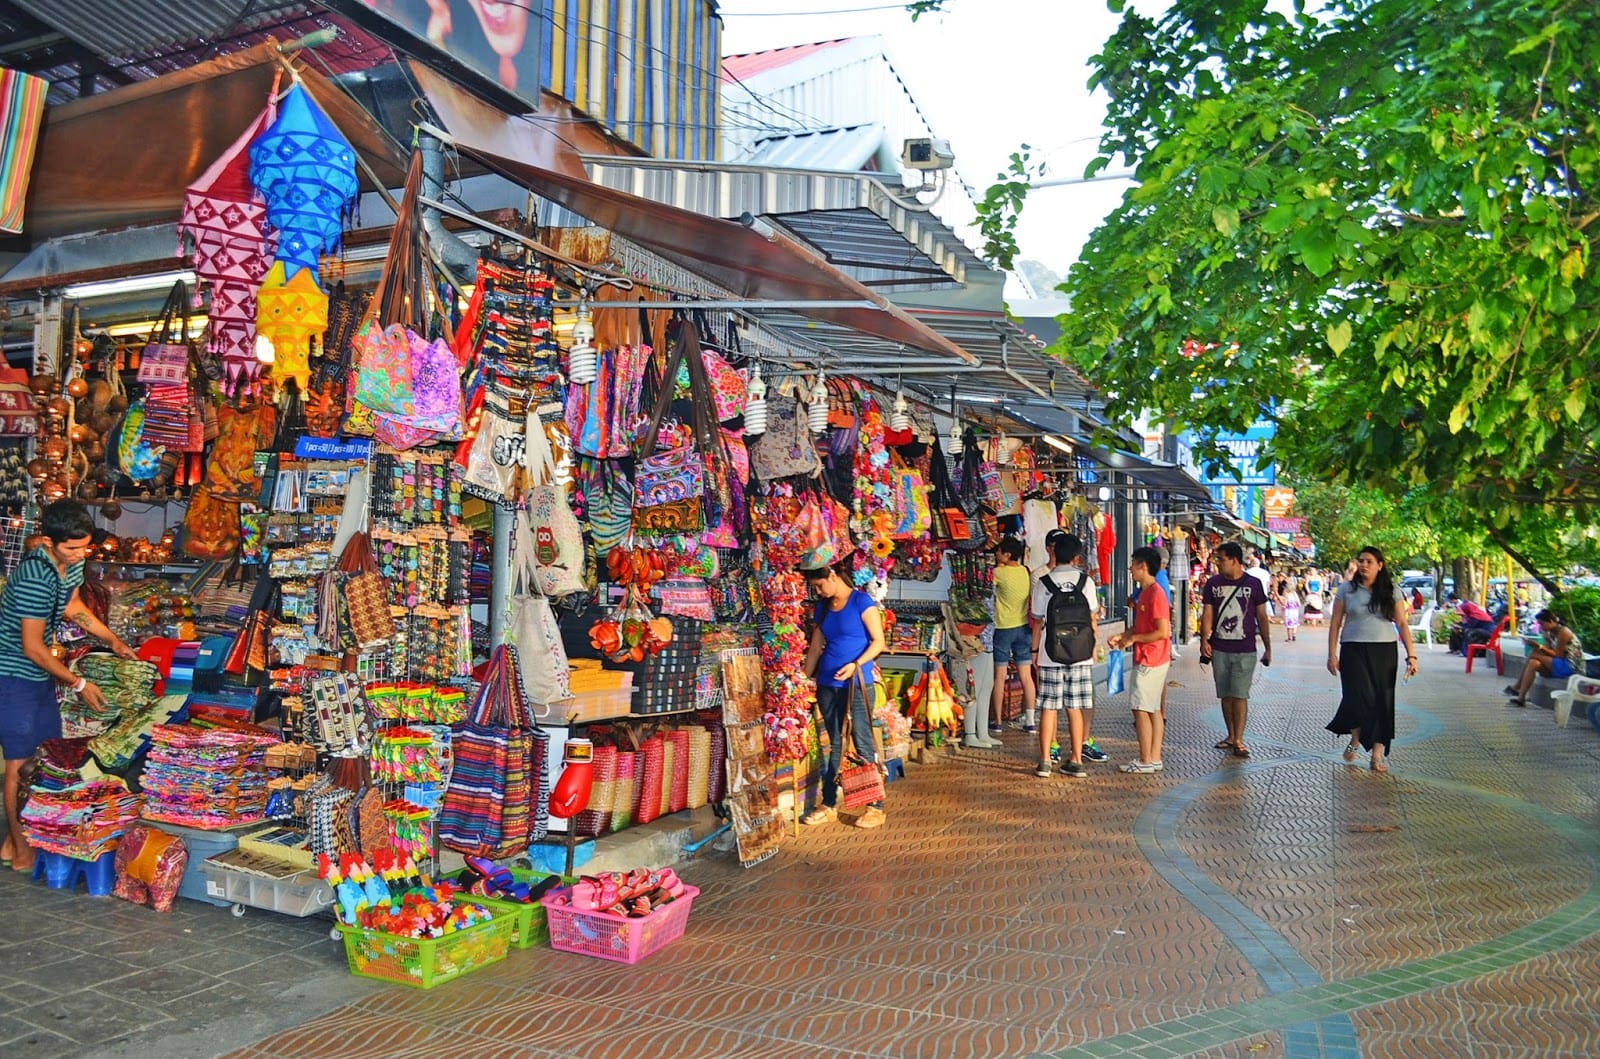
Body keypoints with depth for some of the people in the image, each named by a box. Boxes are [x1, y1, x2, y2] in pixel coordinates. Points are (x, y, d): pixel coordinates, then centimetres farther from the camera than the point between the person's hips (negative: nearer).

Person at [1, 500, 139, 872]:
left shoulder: (72, 563, -3)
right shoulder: (34, 579, -29)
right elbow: (33, 648, -24)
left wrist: (114, 641, 11)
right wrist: (78, 684, -16)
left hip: (40, 674, 9)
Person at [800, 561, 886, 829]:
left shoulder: (862, 602, -7)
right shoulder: (823, 607, 13)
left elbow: (878, 641, -10)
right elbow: (815, 646, 16)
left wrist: (856, 665, -21)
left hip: (857, 684, -6)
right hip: (827, 684, 6)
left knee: (863, 744, -2)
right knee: (834, 744, 12)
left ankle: (876, 807, 5)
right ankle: (828, 805, 18)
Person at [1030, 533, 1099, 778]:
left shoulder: (1043, 582, -2)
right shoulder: (1085, 580, 0)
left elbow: (1037, 620, 0)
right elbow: (1091, 617, 4)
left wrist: (1035, 650, 10)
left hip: (1050, 654, -1)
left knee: (1049, 707, 3)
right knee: (1075, 708, 7)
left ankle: (1045, 761, 5)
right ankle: (1076, 761, 11)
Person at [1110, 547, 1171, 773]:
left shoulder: (1155, 594, -18)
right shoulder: (1145, 593, 13)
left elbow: (1162, 632, -23)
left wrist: (1133, 638, -16)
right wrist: (1122, 635, 7)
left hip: (1150, 661, -10)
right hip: (1149, 659, 10)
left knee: (1141, 710, -6)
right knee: (1153, 709, 12)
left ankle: (1146, 761, -1)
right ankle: (1155, 758, 17)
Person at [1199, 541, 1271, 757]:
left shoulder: (1253, 584, -1)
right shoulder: (1213, 584, 4)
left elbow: (1262, 617, 5)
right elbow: (1207, 614, 4)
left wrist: (1268, 648, 4)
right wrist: (1204, 640, -11)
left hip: (1245, 651, -3)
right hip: (1219, 650, 3)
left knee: (1239, 695, -6)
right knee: (1225, 695, 10)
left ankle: (1238, 741, -1)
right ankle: (1231, 735, 22)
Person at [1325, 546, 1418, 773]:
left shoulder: (1390, 591, 4)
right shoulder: (1347, 589, 2)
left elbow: (1402, 624, 3)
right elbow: (1335, 623, 3)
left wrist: (1411, 655, -5)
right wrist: (1332, 654, -3)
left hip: (1384, 652, 2)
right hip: (1354, 651, -1)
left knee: (1382, 702, 1)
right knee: (1359, 697, -11)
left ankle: (1377, 755, 8)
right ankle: (1354, 739, 16)